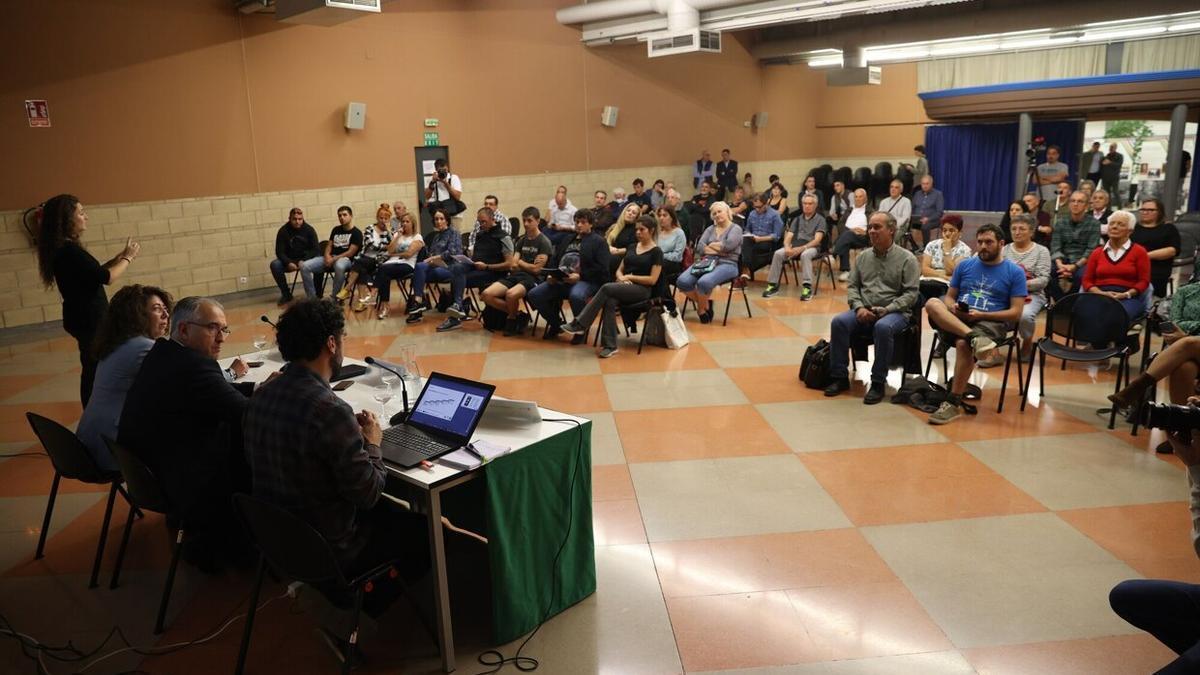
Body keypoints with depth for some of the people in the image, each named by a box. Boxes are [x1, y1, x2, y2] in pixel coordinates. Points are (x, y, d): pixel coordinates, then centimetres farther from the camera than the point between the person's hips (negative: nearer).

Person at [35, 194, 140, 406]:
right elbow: (105, 277, -22)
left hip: (85, 317, 10)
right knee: (95, 368, 0)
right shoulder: (69, 251, -22)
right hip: (88, 319, -10)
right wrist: (128, 258, -9)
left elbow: (93, 273, 13)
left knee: (94, 367, 17)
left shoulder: (64, 248, 8)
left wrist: (119, 257, 8)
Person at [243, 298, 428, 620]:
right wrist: (372, 444, -6)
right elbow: (368, 493, -23)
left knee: (394, 511, 25)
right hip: (327, 550, -8)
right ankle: (366, 603, 23)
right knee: (426, 532, 11)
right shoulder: (329, 410, -29)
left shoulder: (262, 395, -4)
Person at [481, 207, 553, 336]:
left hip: (532, 279, -6)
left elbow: (536, 269, -7)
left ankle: (512, 318, -6)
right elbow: (513, 265, 12)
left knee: (511, 294, -38)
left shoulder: (544, 242, -1)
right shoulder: (521, 240, 19)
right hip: (515, 276, 7)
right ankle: (517, 314, 0)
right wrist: (528, 265, -6)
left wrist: (520, 262, 7)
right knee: (487, 294, -17)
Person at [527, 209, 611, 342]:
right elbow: (554, 260, 23)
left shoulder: (598, 241, 6)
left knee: (576, 296, -40)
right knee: (534, 294, -11)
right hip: (560, 280, 6)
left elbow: (601, 268, -6)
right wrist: (552, 275, 1)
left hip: (586, 281, -6)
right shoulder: (567, 240, 27)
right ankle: (555, 324, 11)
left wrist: (579, 276, -17)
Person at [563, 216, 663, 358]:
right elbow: (619, 270, 19)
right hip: (624, 286, 5)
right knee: (610, 301, -33)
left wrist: (630, 277, -9)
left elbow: (652, 280, -7)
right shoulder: (631, 247, 20)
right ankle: (610, 346, -34)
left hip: (642, 289, -5)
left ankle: (580, 324, -27)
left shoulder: (656, 252, 1)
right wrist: (621, 278, -4)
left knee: (607, 288, -32)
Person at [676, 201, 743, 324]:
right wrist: (719, 250, -7)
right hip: (706, 262, 5)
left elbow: (728, 245, -14)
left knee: (704, 282, -36)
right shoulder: (710, 229, 21)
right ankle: (705, 304, -1)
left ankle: (701, 309, -6)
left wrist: (711, 245, 1)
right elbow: (700, 247, 5)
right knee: (682, 281, -21)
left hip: (726, 264, -5)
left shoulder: (736, 229, 6)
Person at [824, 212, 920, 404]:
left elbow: (911, 294, -6)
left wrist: (886, 309, -19)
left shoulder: (906, 258, -1)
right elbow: (852, 287, 12)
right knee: (838, 322, -24)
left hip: (895, 312, -4)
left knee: (883, 327, -38)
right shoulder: (863, 257, 13)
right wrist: (859, 307, -7)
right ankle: (839, 377, -14)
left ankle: (878, 383, -25)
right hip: (864, 311, 4)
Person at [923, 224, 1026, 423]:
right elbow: (949, 297, 17)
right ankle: (974, 338, -43)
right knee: (932, 303, -28)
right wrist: (953, 307, -8)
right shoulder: (964, 265, 16)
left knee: (963, 344, -37)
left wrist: (981, 315, -13)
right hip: (956, 317, 4)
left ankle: (954, 403, -27)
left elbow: (1015, 313, 0)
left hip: (991, 322, -3)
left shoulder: (1015, 272, 6)